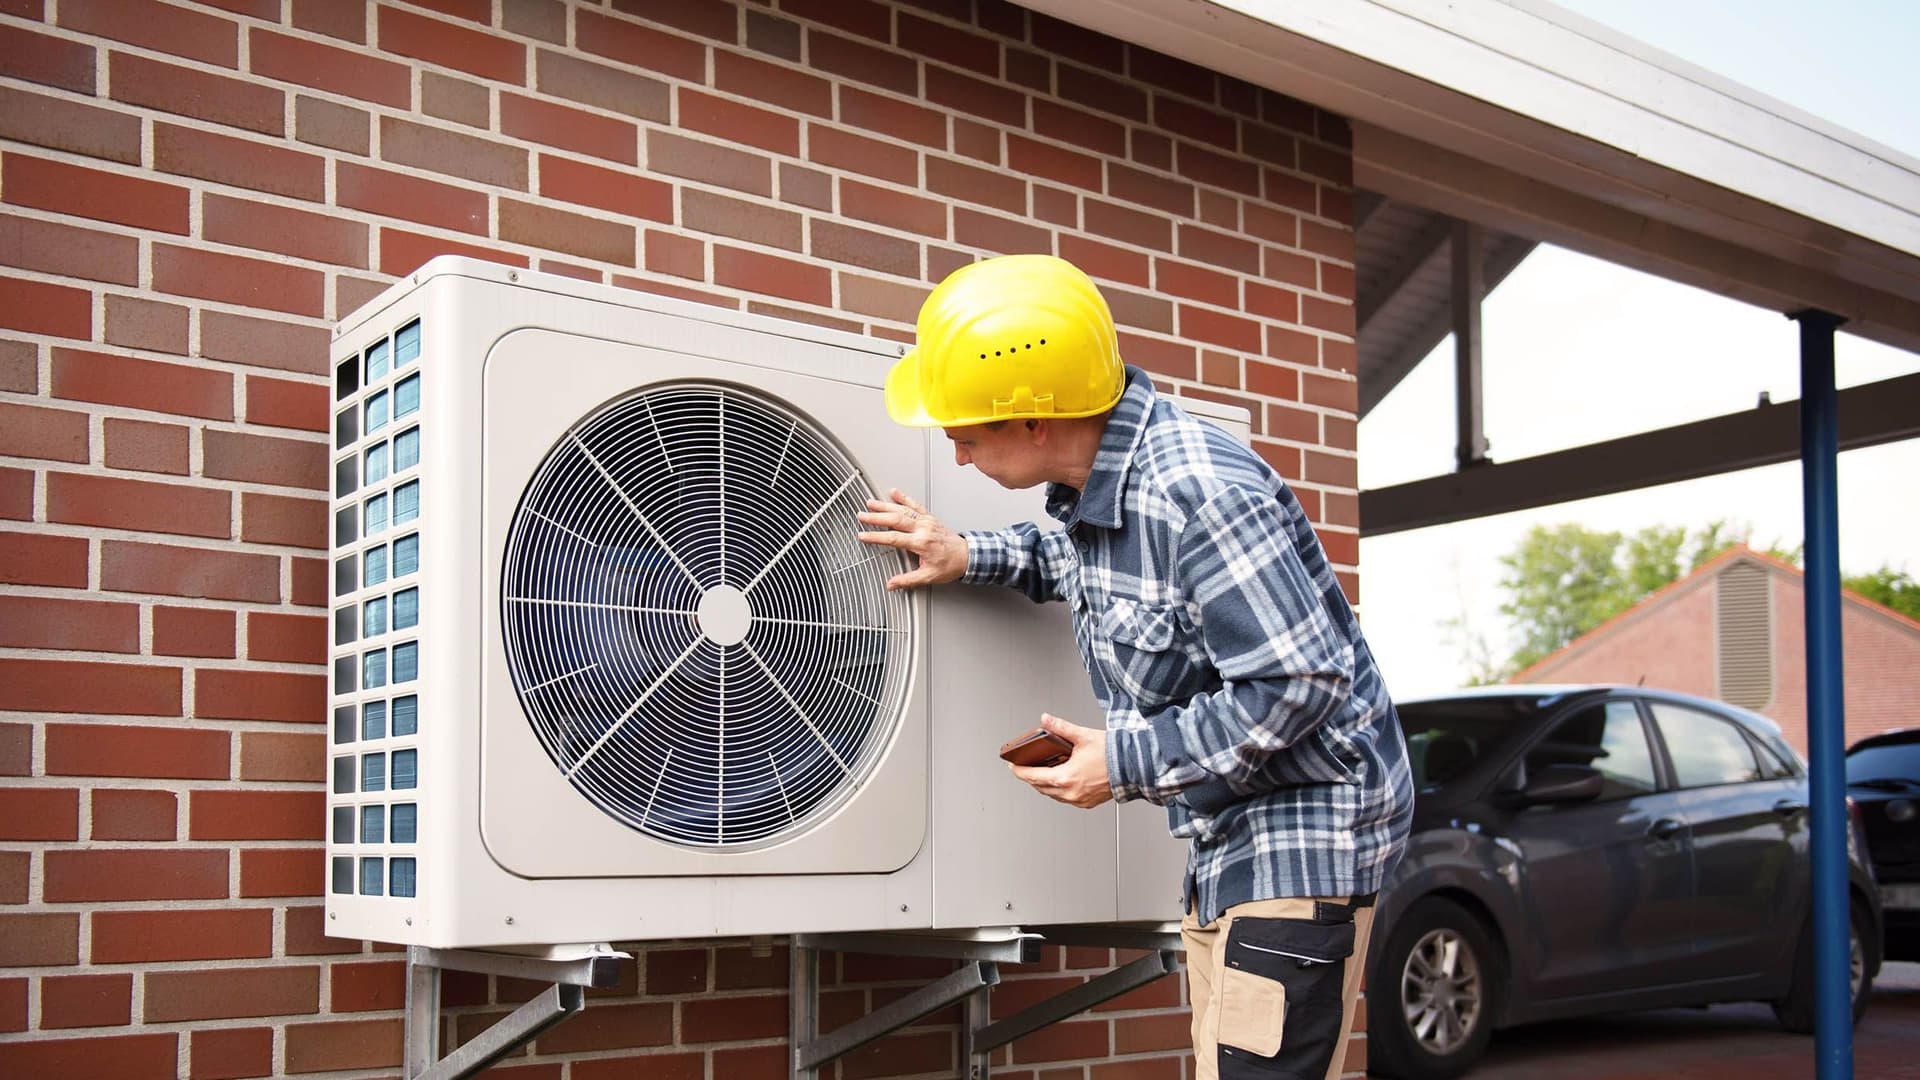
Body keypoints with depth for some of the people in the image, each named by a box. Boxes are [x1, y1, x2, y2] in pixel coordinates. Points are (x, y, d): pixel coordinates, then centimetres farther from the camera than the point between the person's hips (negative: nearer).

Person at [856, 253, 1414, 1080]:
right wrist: (973, 560, 16)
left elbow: (1301, 684, -27)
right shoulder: (1098, 483, 2)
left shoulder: (1200, 496, -27)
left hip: (1302, 838, -10)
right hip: (1226, 839, 10)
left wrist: (1126, 762, -20)